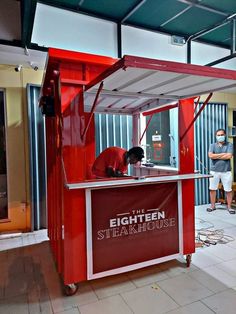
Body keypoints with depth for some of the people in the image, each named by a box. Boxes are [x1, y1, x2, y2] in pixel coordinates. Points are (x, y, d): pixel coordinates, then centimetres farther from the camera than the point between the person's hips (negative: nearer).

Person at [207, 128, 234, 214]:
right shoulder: (212, 145, 6)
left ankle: (229, 207, 19)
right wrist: (223, 154, -11)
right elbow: (210, 155, -11)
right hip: (214, 171, 1)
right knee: (212, 189, 6)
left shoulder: (229, 145, 3)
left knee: (228, 190, 4)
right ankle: (213, 206, 20)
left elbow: (229, 156, -13)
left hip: (226, 171, -1)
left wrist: (216, 156, -8)